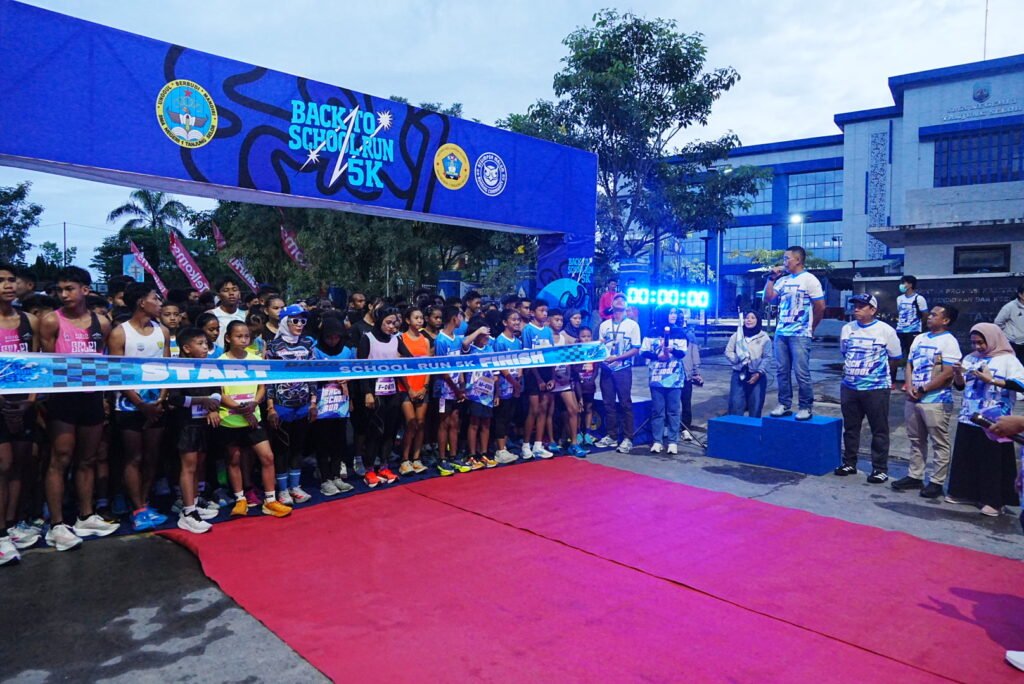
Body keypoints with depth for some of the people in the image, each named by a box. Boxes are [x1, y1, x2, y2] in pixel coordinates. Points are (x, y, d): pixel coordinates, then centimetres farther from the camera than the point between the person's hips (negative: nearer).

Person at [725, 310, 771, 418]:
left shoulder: (764, 337, 3)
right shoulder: (737, 335, 9)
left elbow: (767, 357, -1)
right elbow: (728, 351, 8)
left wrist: (759, 373, -11)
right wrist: (737, 359, -11)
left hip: (757, 375, -1)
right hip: (739, 373, 1)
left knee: (755, 406, 3)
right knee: (735, 404, -5)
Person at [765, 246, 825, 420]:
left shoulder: (809, 280, -5)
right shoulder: (783, 280, 12)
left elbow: (820, 307, -5)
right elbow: (768, 298, 10)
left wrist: (810, 327, 4)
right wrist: (772, 278, 4)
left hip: (800, 335, -6)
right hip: (780, 333, 6)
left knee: (801, 373, -4)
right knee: (782, 371, 8)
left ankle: (806, 407, 4)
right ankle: (784, 405, 15)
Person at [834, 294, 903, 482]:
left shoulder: (885, 330, -7)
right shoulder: (847, 329, 6)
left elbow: (895, 357, 3)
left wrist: (876, 368, 10)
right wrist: (853, 368, 13)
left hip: (876, 388, -4)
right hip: (849, 387, 5)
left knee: (879, 430, 3)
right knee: (850, 427, 13)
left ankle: (880, 468, 11)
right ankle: (849, 463, 25)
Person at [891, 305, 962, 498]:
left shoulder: (949, 341, -8)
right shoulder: (920, 338, 14)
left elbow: (948, 373, -15)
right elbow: (910, 365, 15)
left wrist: (922, 390, -12)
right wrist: (909, 387, -2)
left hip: (936, 401, -7)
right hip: (912, 400, 7)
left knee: (939, 443, 2)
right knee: (916, 441, 14)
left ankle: (937, 482, 8)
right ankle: (915, 476, 23)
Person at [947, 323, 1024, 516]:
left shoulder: (1007, 360, -4)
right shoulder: (970, 358, 12)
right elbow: (960, 386, 15)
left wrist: (991, 380, -21)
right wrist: (958, 374, -5)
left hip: (994, 422, -5)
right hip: (968, 418, 6)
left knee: (992, 461, -1)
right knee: (965, 457, 9)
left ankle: (994, 500, 5)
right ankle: (966, 492, 20)